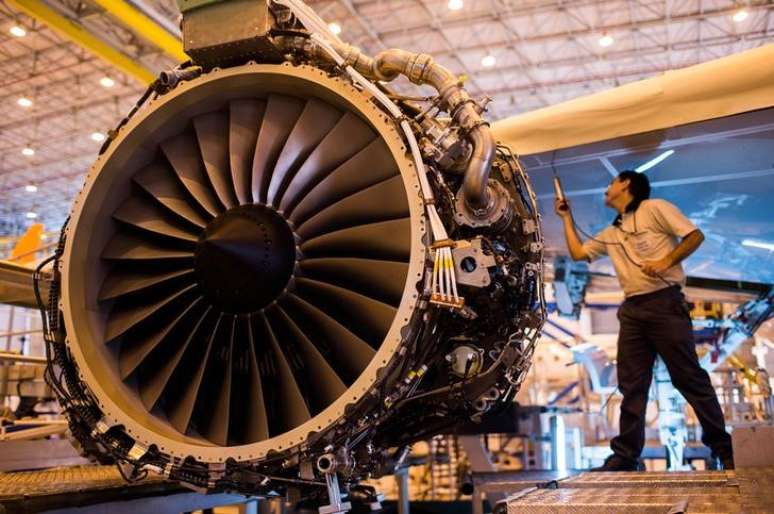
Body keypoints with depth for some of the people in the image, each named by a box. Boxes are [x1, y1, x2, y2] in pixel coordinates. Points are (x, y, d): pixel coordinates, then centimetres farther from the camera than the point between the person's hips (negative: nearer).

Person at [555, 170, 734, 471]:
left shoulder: (654, 209, 2)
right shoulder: (611, 234, 21)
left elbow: (695, 235, -3)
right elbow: (577, 253, 25)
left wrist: (667, 261, -18)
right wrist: (566, 218, 28)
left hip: (664, 302, -7)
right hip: (632, 309, 7)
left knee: (689, 378, -5)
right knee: (632, 386, 5)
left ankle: (724, 449, 6)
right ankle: (626, 455, 9)